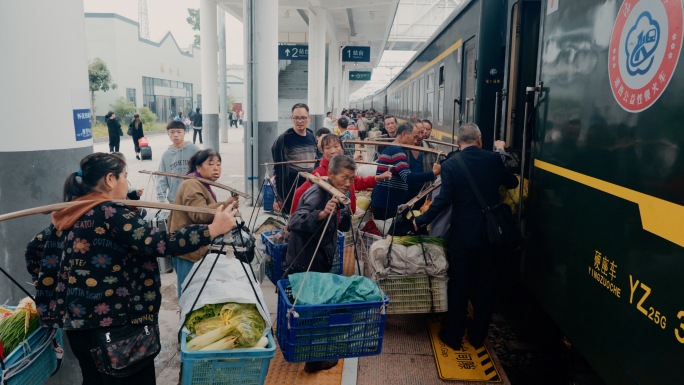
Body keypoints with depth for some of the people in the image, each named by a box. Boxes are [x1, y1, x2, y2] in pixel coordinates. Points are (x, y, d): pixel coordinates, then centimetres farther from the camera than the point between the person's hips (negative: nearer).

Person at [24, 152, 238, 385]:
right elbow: (158, 244, -27)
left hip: (76, 321, 9)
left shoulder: (69, 214, 9)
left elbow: (34, 249, 20)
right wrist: (213, 229, -25)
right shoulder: (110, 212, -16)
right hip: (113, 323, -9)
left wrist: (48, 290, 26)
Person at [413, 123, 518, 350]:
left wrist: (421, 220, -7)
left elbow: (444, 200, -18)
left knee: (458, 287, 11)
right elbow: (512, 183, 14)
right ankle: (478, 336, 28)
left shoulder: (450, 165, -11)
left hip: (462, 236, -2)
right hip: (492, 235, 3)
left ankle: (453, 336, 23)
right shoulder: (494, 159, -3)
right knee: (485, 287, 15)